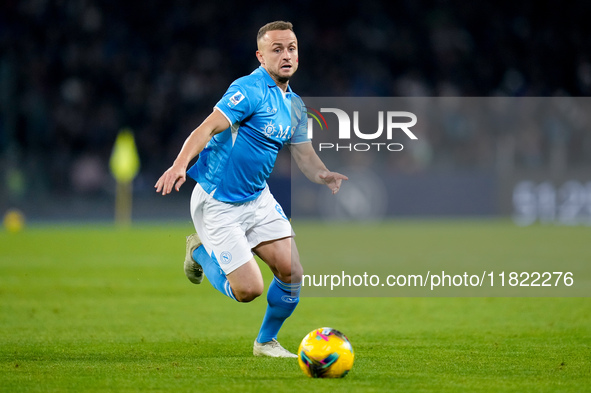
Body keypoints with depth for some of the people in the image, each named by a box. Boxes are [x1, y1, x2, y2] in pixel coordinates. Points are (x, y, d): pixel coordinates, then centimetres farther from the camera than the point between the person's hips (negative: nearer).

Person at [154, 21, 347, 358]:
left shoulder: (295, 105, 8)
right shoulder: (250, 90, -19)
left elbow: (305, 157, 12)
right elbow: (208, 128, -29)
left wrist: (327, 176, -11)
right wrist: (180, 164, -46)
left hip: (258, 199, 8)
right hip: (217, 203, -8)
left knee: (291, 273, -5)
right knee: (249, 289, -9)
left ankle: (266, 341, 20)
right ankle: (201, 251, 21)